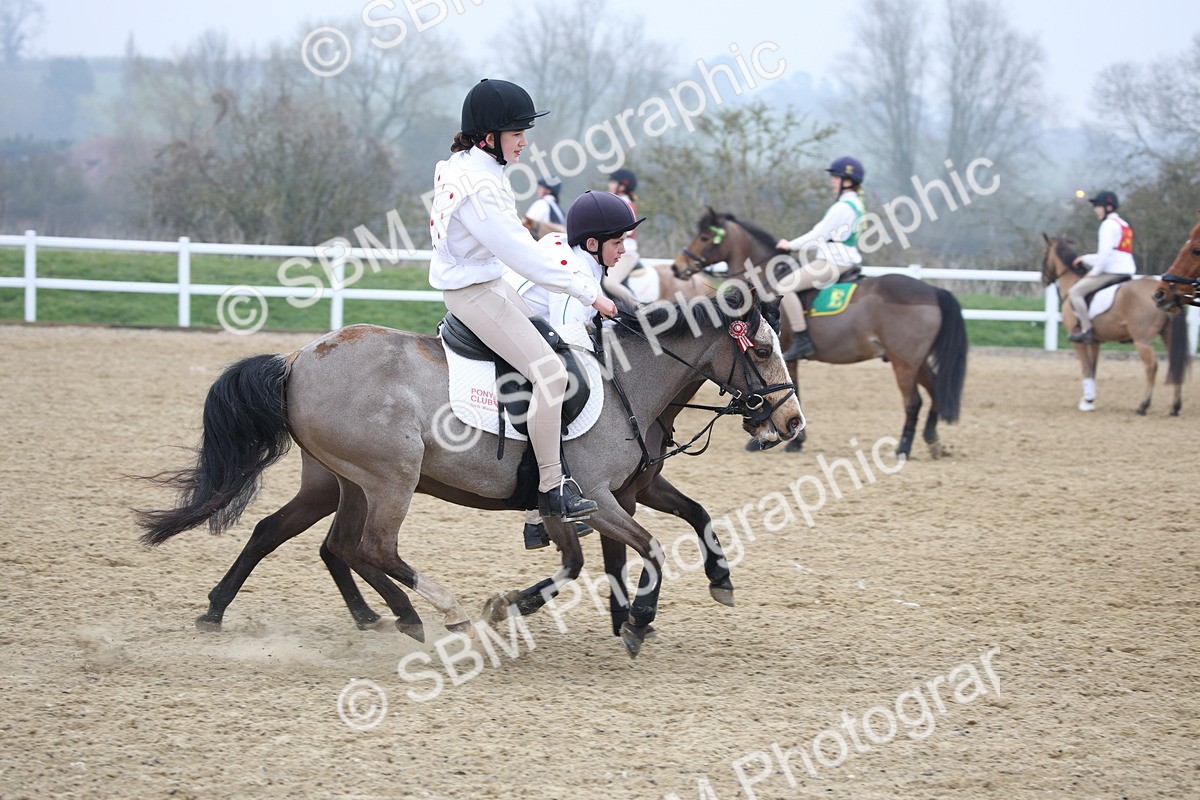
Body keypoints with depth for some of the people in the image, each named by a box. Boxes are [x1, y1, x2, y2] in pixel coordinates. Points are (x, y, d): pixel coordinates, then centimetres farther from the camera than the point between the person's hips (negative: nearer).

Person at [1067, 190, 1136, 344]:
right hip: (1127, 272, 10)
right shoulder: (1124, 225, 21)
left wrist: (1095, 272, -10)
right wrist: (1086, 259, 23)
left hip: (1112, 272, -10)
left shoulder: (1109, 224, -10)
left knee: (1075, 292, -10)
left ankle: (1086, 329, -18)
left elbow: (1106, 252, -19)